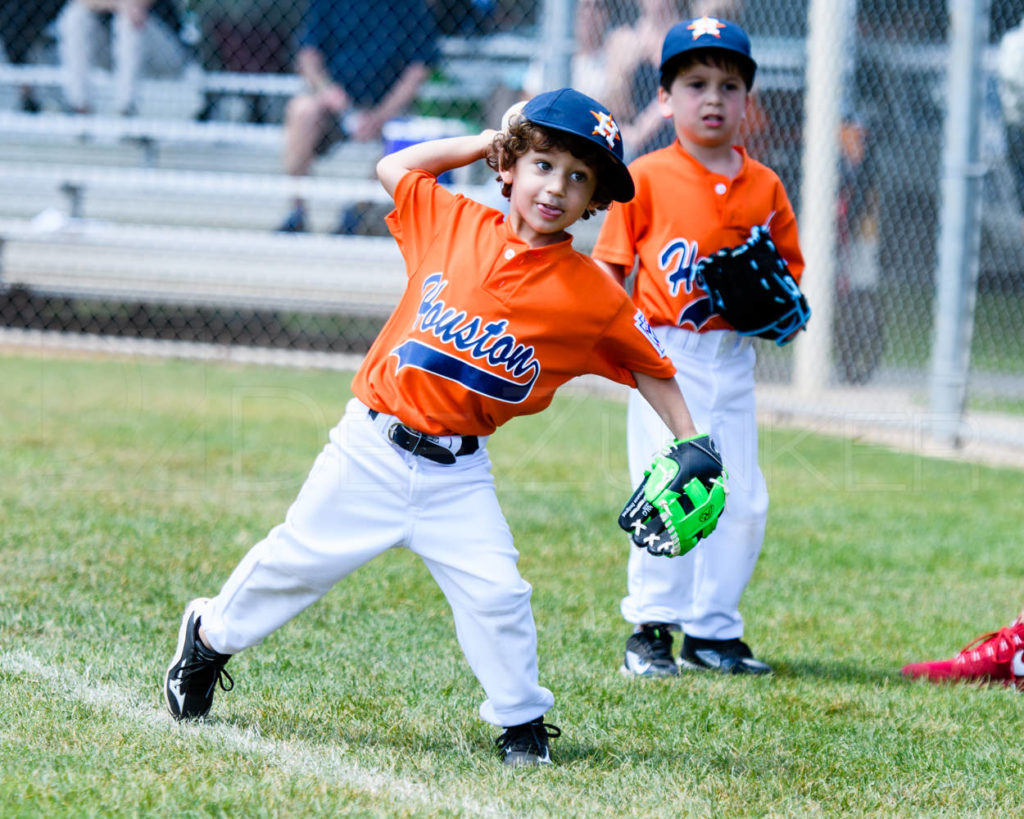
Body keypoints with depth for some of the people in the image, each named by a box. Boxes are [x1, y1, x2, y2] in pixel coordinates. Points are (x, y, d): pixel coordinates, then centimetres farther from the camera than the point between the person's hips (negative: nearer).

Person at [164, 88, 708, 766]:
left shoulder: (593, 296, -8)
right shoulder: (454, 224, -3)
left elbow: (652, 371, 0)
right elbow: (393, 168, 12)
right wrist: (486, 142, 8)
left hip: (457, 475, -1)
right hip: (371, 447, 1)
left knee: (496, 594, -13)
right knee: (298, 559, 11)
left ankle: (522, 721, 8)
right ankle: (211, 637, 35)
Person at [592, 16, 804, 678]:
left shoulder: (764, 187, 7)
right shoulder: (646, 178, -4)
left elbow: (789, 265, 15)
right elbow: (611, 265, -2)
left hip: (733, 357, 4)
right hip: (666, 356, -4)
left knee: (744, 503, 5)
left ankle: (713, 631, 16)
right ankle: (652, 628, 1)